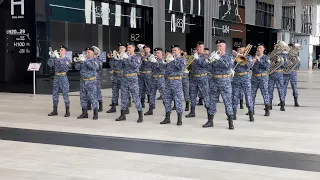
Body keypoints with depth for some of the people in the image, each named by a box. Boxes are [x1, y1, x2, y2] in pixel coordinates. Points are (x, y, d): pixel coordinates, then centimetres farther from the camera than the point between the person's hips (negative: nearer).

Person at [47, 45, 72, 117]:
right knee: (55, 94, 8)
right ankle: (55, 110, 17)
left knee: (65, 94, -3)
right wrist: (51, 57, -16)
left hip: (63, 77, -5)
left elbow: (63, 65, -20)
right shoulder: (55, 59, 10)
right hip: (56, 77, 5)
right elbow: (49, 64, -3)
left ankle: (67, 111, 4)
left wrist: (58, 58, -26)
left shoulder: (67, 60, -1)